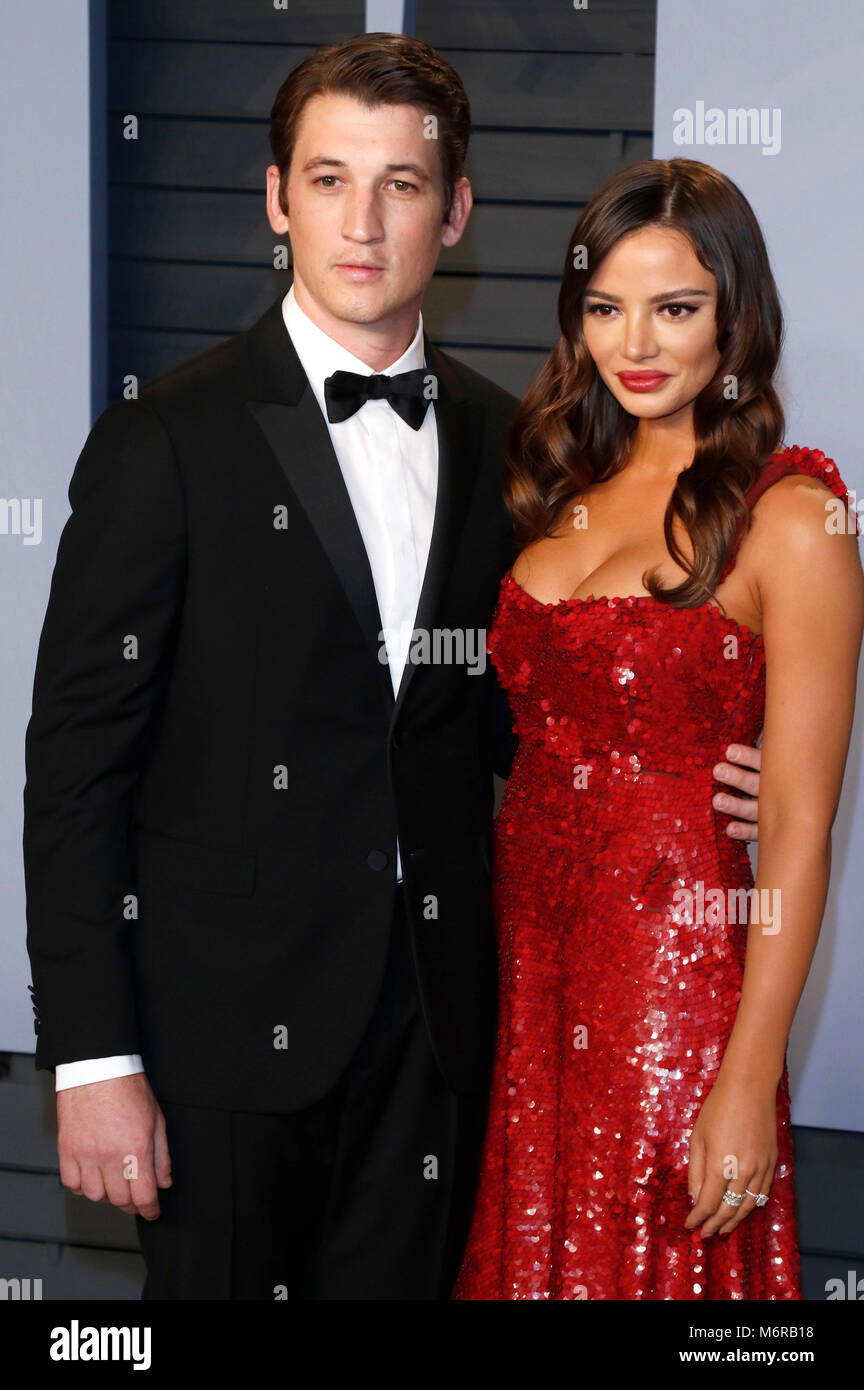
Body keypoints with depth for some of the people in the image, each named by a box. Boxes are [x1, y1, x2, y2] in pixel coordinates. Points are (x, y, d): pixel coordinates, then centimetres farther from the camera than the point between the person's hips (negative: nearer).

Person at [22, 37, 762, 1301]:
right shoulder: (165, 444, -6)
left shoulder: (505, 444, 7)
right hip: (229, 1012, -4)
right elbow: (77, 761, -8)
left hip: (435, 1014, 4)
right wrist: (92, 1057, -13)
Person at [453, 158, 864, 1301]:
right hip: (526, 953, 6)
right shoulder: (566, 486, 8)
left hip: (675, 962, -6)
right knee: (528, 1252, 15)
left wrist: (749, 1080, -18)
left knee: (647, 1265, 6)